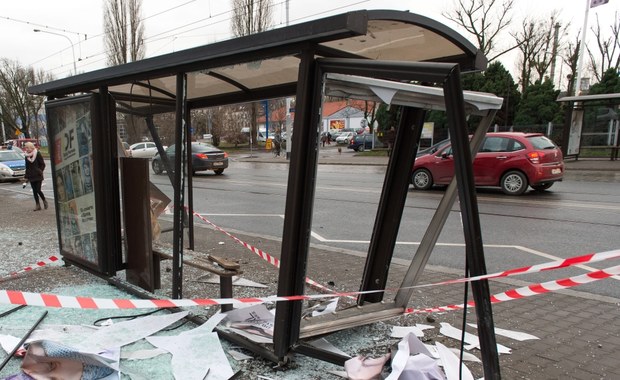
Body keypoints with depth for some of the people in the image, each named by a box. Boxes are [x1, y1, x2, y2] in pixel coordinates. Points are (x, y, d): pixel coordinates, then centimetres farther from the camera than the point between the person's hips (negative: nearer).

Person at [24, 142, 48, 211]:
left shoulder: (37, 154, -6)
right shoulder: (27, 156, 9)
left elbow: (43, 164, -3)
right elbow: (27, 167, 14)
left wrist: (40, 172, -10)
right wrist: (26, 176, 10)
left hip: (38, 176, -5)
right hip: (31, 177, 5)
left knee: (38, 190, -9)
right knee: (34, 191, 5)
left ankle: (44, 200, 15)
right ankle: (37, 205, 11)